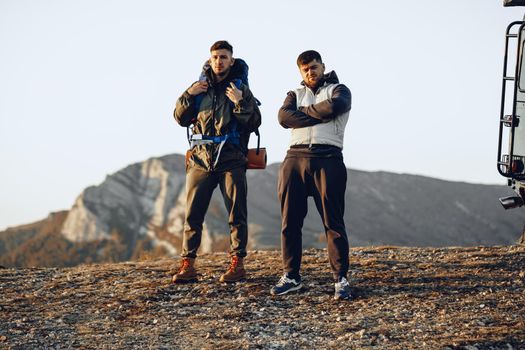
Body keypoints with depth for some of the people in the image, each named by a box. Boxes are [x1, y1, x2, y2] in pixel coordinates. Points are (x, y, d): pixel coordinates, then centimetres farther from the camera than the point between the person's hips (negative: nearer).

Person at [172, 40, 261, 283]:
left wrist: (241, 103, -16)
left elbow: (254, 123, -2)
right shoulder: (200, 88, 12)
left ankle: (237, 263, 7)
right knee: (192, 213, -1)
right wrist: (188, 95, -2)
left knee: (236, 213, 0)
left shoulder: (241, 89, 5)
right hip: (200, 158, 2)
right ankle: (188, 265, 3)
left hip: (231, 160, -2)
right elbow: (181, 119, 12)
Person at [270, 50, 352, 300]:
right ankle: (291, 276, 12)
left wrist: (304, 110, 1)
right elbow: (284, 117, -1)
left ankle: (341, 278, -2)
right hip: (295, 159, 3)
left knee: (333, 221, -5)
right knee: (290, 221, 3)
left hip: (328, 160, -3)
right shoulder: (295, 94, 22)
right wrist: (319, 116, -6)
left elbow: (333, 106, -13)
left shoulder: (338, 90, 13)